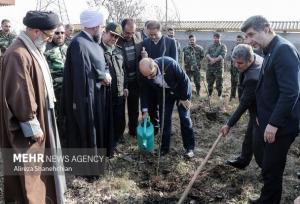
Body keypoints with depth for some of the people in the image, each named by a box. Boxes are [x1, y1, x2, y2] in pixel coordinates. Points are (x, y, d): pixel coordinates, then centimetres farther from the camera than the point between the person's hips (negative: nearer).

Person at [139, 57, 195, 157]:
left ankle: (189, 147, 8)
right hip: (165, 93, 4)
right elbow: (145, 91, -10)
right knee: (164, 119, 2)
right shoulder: (146, 73, -25)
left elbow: (184, 79, -25)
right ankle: (164, 148, 14)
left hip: (181, 90, -3)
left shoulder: (170, 63, -39)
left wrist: (184, 98, -17)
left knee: (185, 118, -4)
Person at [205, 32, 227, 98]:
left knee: (219, 83, -1)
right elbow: (207, 54, 0)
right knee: (209, 82, 9)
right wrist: (211, 59, -20)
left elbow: (223, 55, -11)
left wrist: (215, 60, -20)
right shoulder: (210, 46, 15)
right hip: (210, 67, 3)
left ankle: (219, 96, 11)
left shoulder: (223, 46, 4)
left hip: (219, 67, -3)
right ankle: (209, 95, 21)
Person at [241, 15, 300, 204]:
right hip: (271, 122, 9)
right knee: (271, 167, 20)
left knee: (271, 169, 2)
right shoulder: (272, 51, 12)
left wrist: (273, 123, -22)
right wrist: (263, 117, 18)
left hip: (280, 125, -9)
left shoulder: (284, 49, -18)